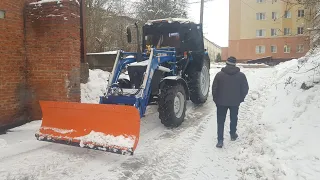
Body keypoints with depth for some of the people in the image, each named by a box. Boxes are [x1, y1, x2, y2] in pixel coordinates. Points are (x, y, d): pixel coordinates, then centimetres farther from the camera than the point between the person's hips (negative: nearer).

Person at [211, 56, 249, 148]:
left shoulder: (219, 75, -8)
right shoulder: (241, 75, -3)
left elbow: (214, 89, -6)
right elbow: (245, 89, 0)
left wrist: (216, 99, 7)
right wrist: (240, 98, 13)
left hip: (221, 102, -2)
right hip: (235, 102, 2)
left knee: (220, 121, 4)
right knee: (234, 119, 22)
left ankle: (220, 140, -1)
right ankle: (233, 134, 37)